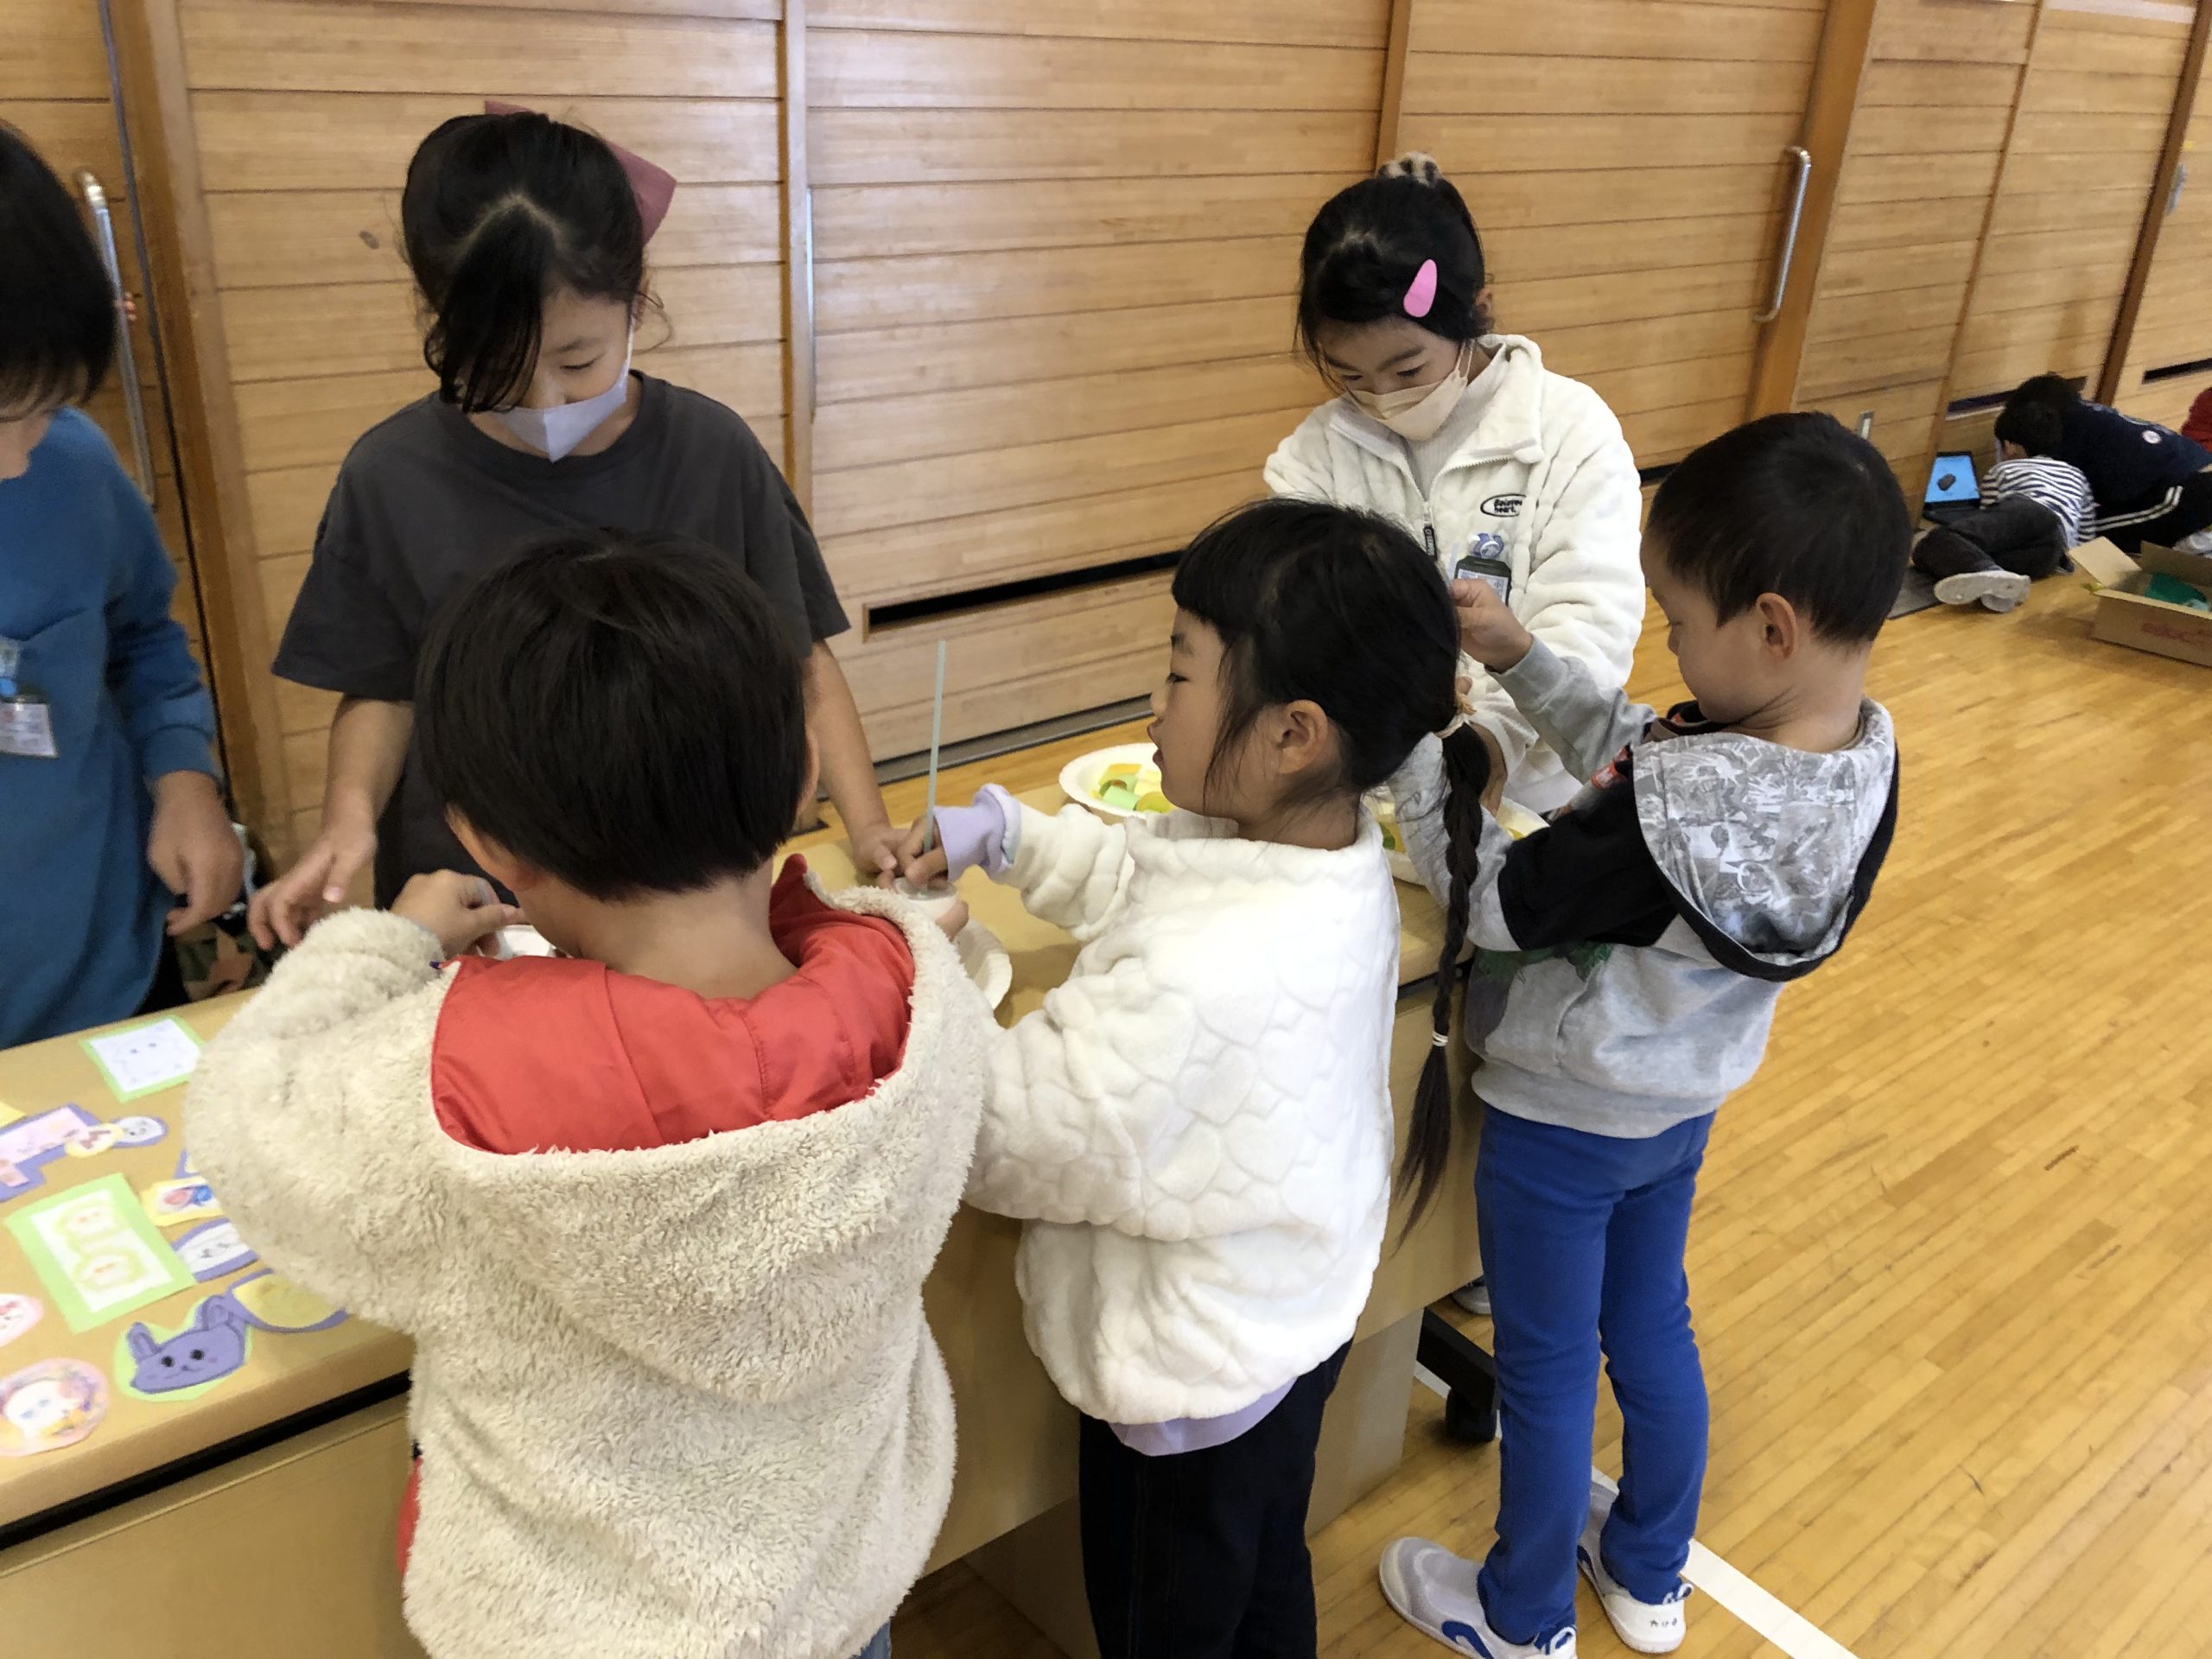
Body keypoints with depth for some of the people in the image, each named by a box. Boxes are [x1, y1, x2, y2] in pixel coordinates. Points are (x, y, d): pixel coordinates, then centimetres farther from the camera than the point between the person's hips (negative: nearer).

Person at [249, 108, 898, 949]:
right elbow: (381, 688, 6)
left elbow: (797, 663, 0)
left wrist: (867, 824, -11)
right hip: (466, 894, 0)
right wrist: (350, 819, -13)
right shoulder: (393, 477, -5)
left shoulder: (713, 453, -6)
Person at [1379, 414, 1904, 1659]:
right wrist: (1522, 658, -7)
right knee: (1653, 1328, 27)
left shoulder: (1669, 814, -38)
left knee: (1547, 1373, 15)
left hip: (1564, 1122, -7)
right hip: (1687, 1102, 7)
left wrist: (1417, 732, -18)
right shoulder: (1867, 748, -14)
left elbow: (1491, 902, -24)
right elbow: (1646, 755, -1)